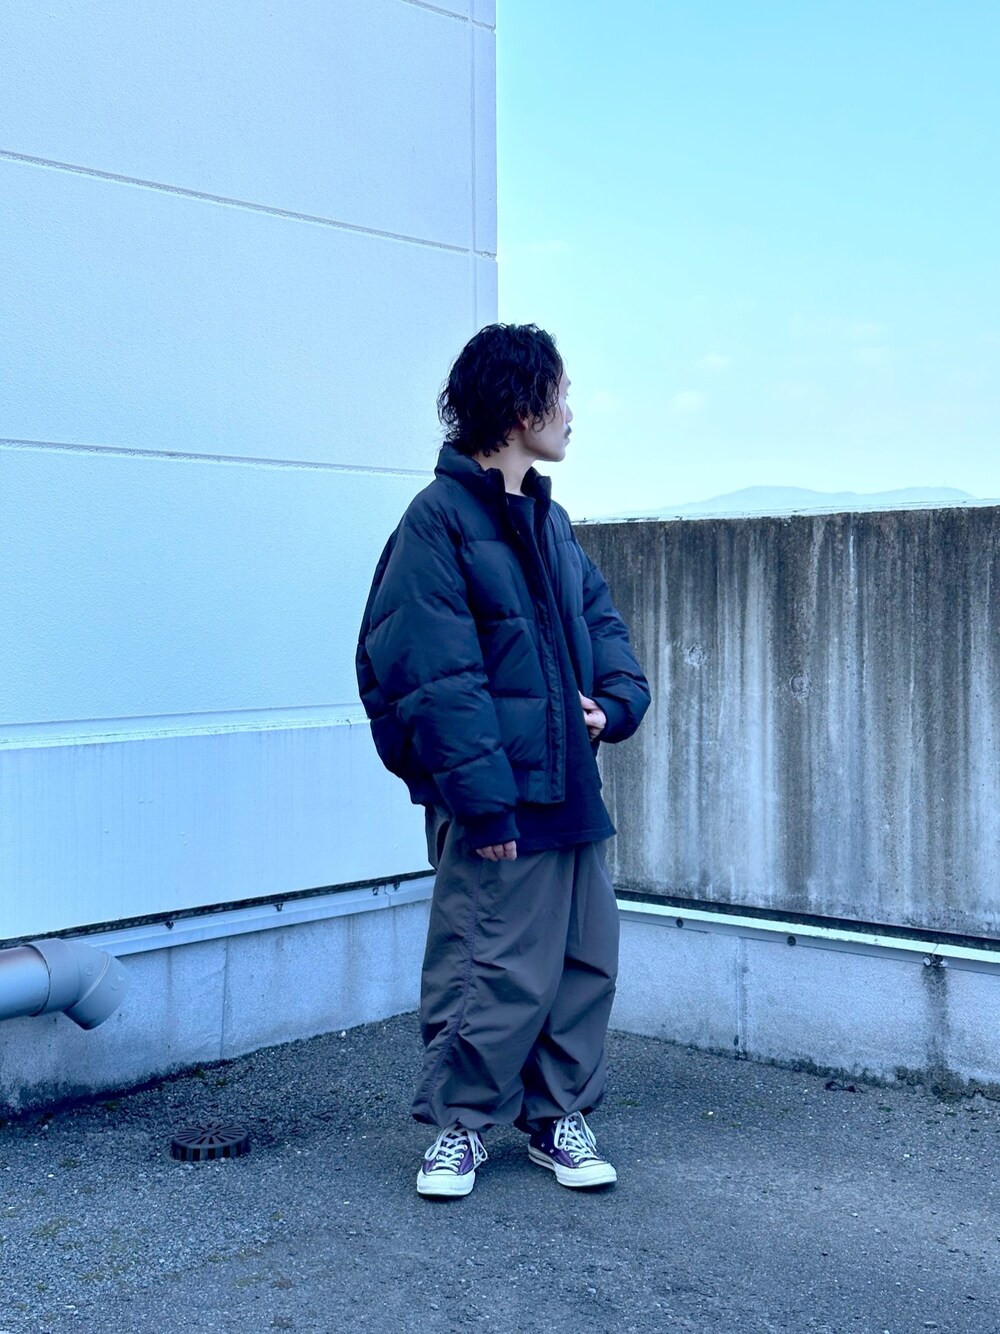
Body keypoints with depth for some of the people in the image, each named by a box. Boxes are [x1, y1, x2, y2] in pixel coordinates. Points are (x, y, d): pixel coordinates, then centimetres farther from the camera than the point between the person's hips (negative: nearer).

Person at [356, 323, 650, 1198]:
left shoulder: (549, 520, 16)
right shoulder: (440, 519, -11)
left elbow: (601, 622, 20)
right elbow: (437, 676, -17)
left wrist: (616, 700, -1)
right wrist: (483, 798, -20)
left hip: (572, 788, 8)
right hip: (497, 799, -8)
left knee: (587, 962, 13)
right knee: (498, 971, 0)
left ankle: (559, 1115, 29)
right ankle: (460, 1123, 20)